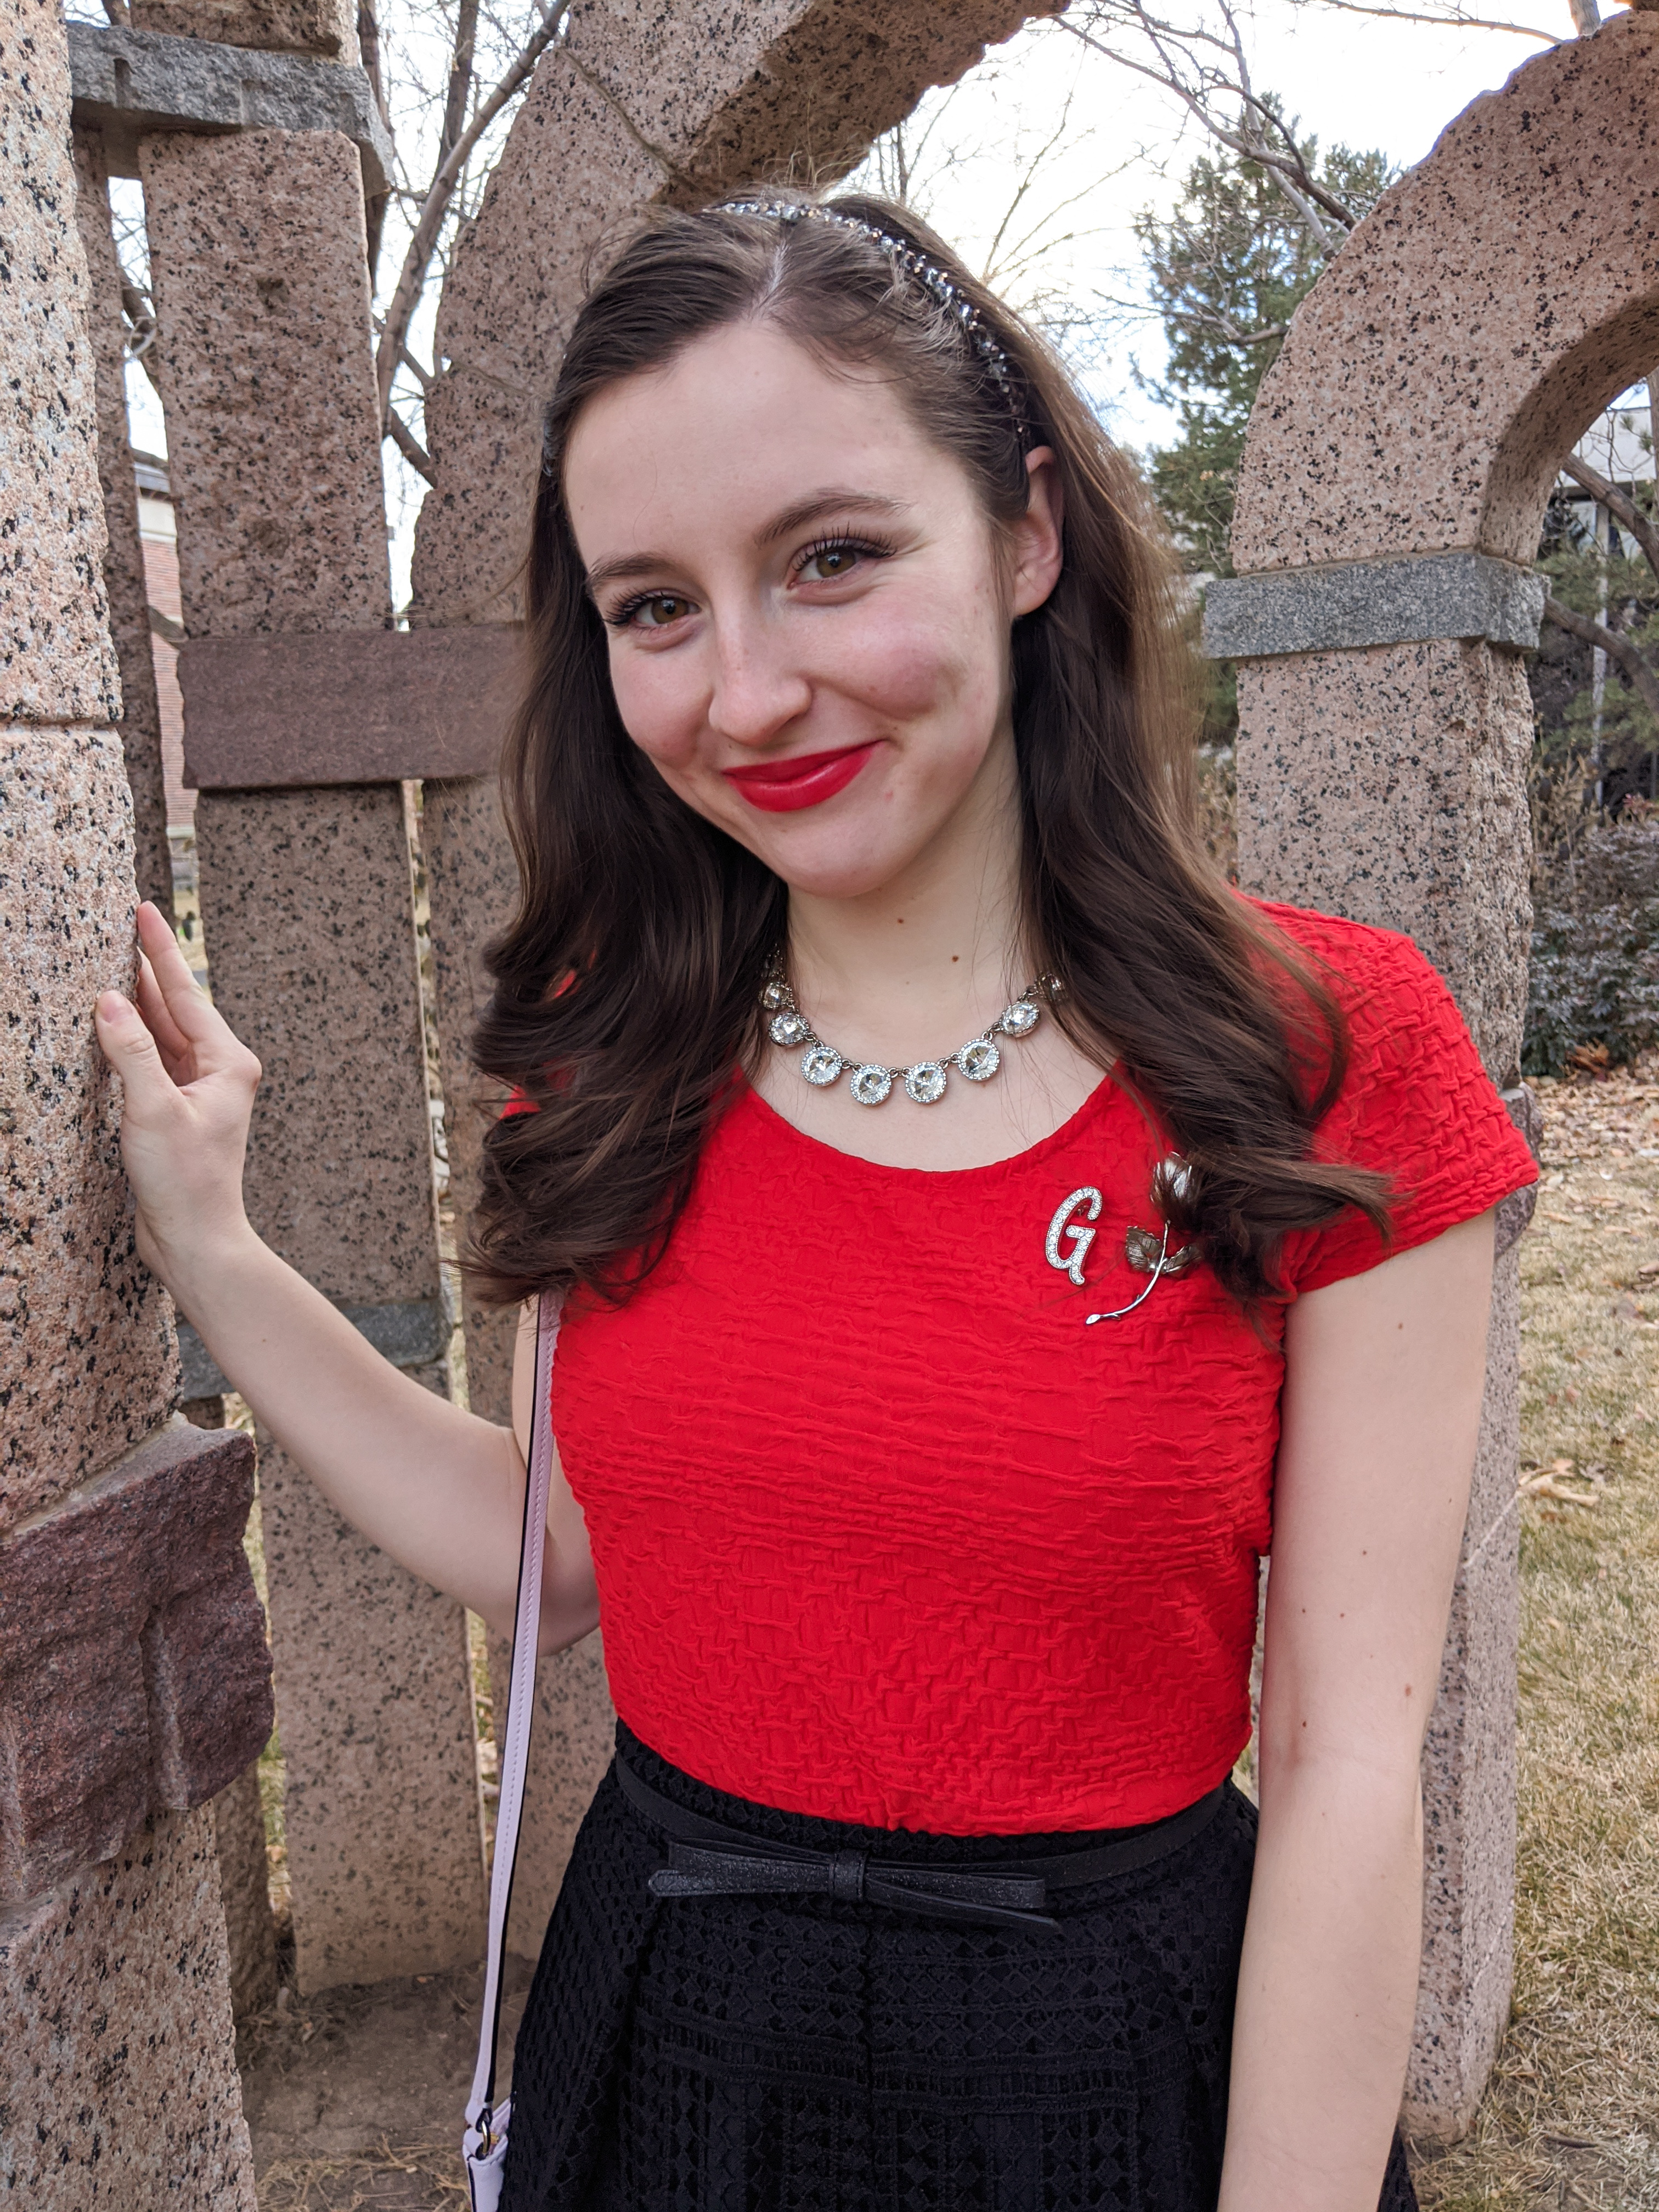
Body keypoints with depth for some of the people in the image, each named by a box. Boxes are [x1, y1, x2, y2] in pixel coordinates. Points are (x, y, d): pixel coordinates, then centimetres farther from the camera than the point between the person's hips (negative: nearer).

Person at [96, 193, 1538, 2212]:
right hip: (661, 2028, 4)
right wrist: (208, 1253, -2)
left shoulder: (1333, 1049, -17)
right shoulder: (620, 1056, -6)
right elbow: (567, 1555, 2)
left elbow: (1346, 1759, -14)